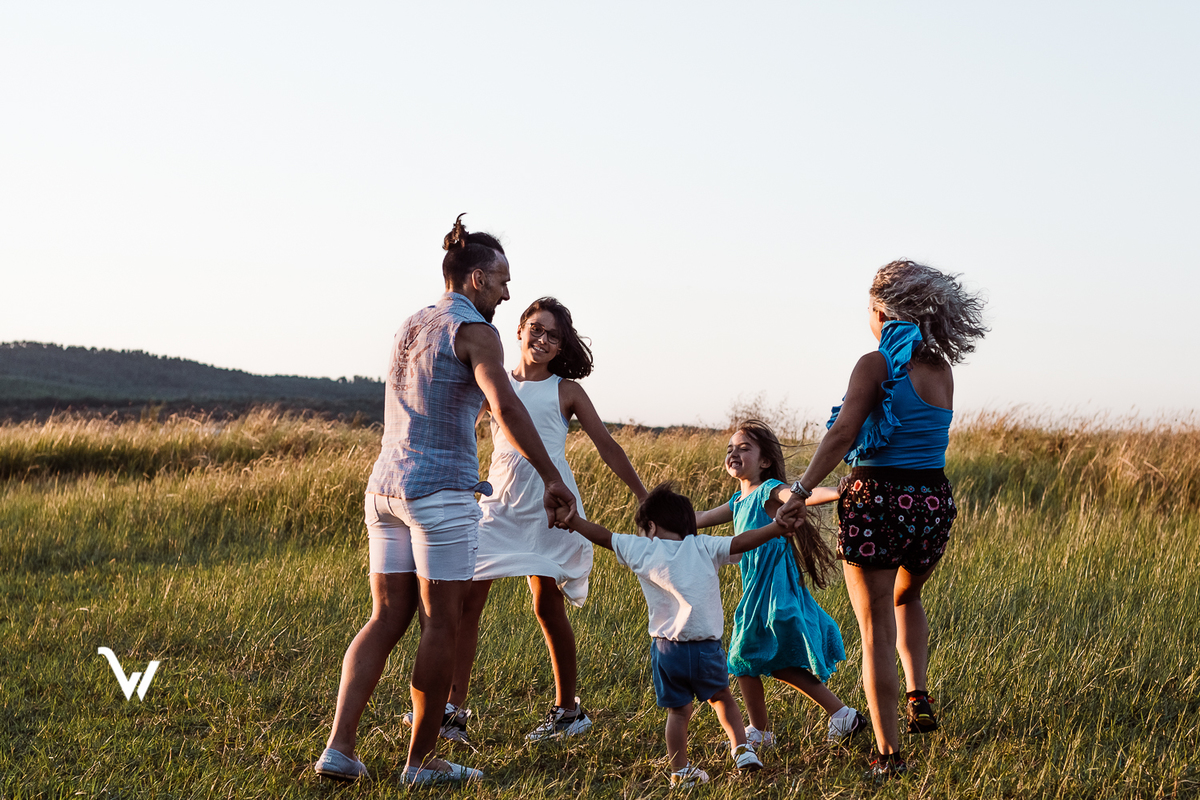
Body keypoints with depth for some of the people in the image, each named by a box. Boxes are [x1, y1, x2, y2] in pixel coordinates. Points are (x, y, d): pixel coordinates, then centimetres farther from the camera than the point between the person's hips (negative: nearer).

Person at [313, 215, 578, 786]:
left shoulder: (411, 327, 17)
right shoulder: (474, 332, -8)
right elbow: (505, 406, -24)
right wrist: (552, 477, -24)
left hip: (386, 484, 8)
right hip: (441, 491, -8)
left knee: (387, 620, 8)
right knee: (442, 625, 2)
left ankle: (339, 748, -2)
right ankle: (422, 760, 8)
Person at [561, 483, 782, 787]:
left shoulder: (642, 550, 1)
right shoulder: (704, 547, 0)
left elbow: (603, 536, 9)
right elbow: (742, 541, -6)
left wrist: (573, 521, 21)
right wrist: (777, 527, -2)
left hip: (667, 650, 0)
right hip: (706, 647, 0)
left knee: (678, 710, 12)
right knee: (721, 697, 23)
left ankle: (681, 772, 11)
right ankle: (742, 748, 14)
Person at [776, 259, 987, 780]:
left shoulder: (876, 365, -10)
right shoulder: (942, 370, 6)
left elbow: (842, 434, -20)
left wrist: (801, 491, -21)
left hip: (876, 502, -5)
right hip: (933, 502, 5)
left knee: (877, 630, 4)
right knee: (907, 598, 34)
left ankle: (889, 753, 5)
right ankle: (919, 694, 16)